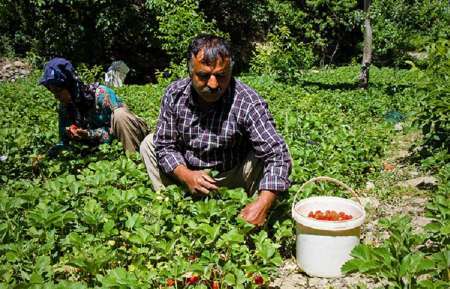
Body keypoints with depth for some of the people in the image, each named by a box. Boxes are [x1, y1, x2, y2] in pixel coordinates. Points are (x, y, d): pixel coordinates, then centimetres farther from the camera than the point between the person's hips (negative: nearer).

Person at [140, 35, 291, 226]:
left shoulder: (248, 103, -28)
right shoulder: (175, 94, -15)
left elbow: (277, 155, -33)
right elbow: (165, 145, -7)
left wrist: (263, 203, -47)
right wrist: (185, 175, -27)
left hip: (232, 177, -3)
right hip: (188, 171, 4)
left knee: (265, 156, -29)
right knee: (149, 143, -3)